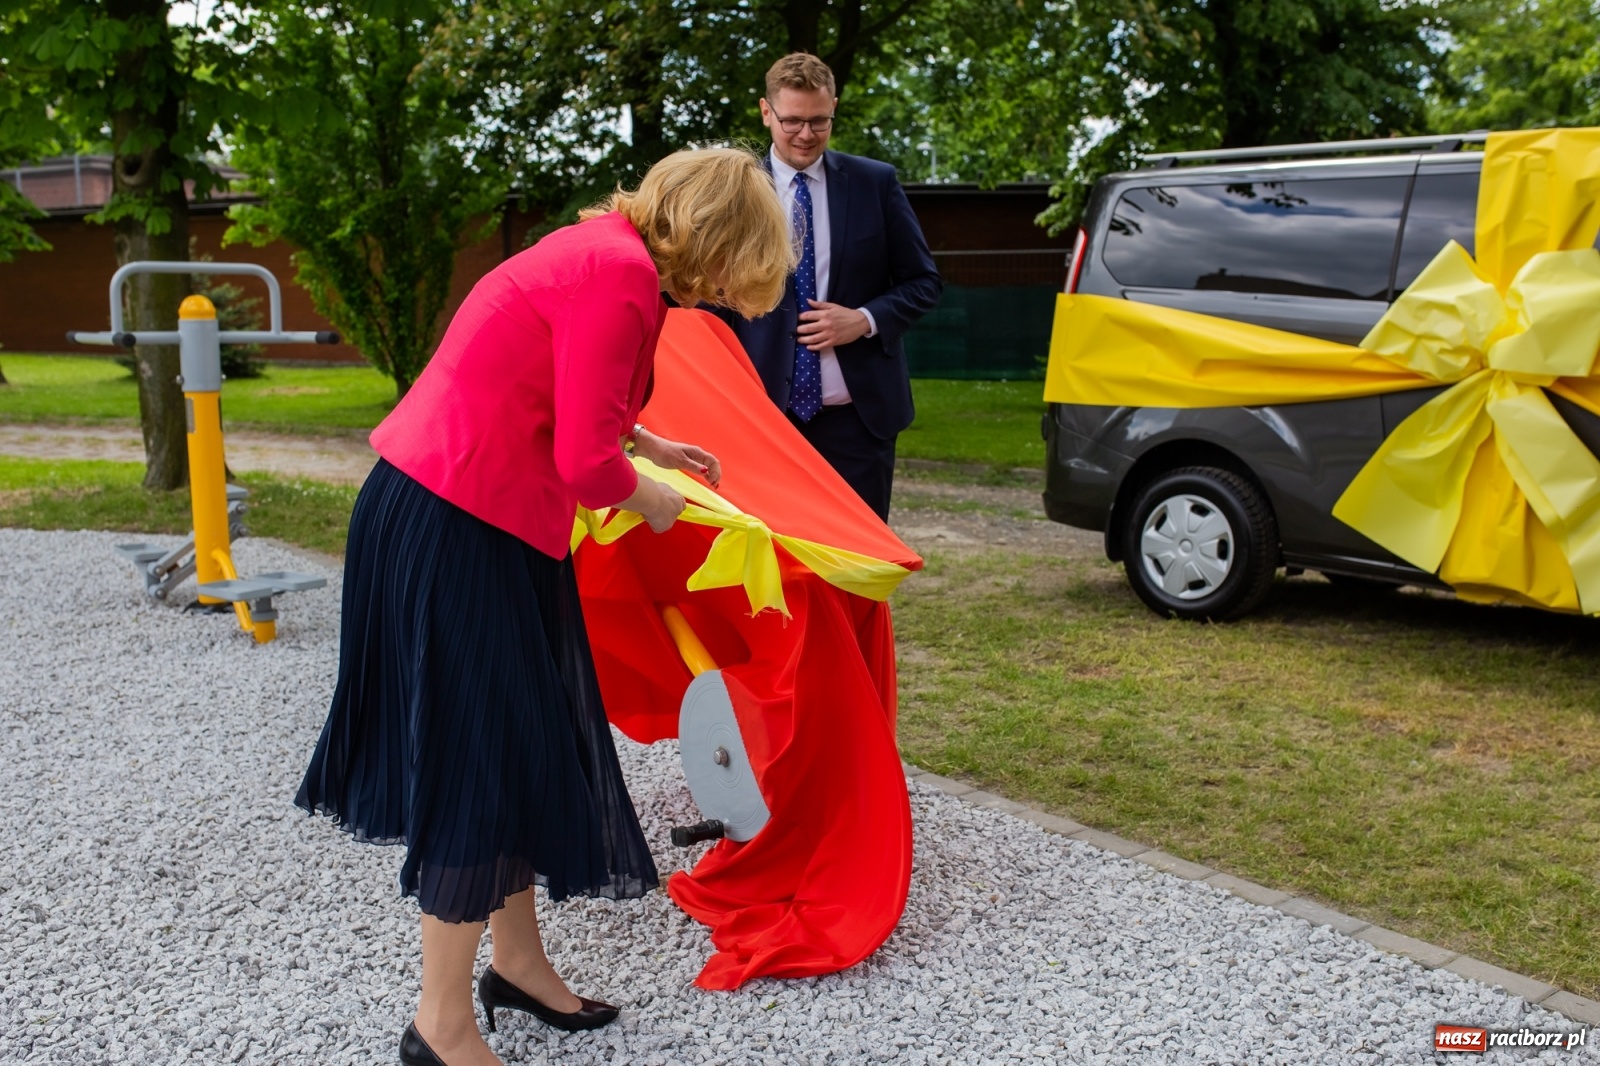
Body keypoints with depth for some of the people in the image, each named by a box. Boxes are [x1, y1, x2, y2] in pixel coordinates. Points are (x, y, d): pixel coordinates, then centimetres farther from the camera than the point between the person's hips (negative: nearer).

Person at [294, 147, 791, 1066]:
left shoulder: (605, 249, 11)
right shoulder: (622, 274, -19)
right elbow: (585, 465, -22)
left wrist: (651, 446, 29)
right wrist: (651, 500, -3)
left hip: (470, 515, 10)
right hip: (454, 530, -10)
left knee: (524, 744, 17)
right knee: (481, 758, 0)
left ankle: (517, 961, 33)